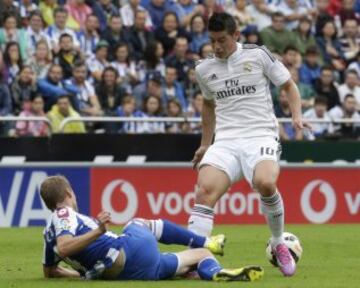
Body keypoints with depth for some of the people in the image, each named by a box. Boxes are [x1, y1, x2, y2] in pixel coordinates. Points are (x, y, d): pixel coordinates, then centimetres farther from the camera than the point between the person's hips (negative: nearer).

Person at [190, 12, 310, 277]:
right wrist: (205, 144, 31)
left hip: (260, 134, -3)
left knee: (265, 183, -32)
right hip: (225, 141, 3)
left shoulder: (259, 55, 2)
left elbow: (289, 86, 11)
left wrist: (297, 116, -5)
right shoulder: (204, 69, 13)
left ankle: (278, 244, -7)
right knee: (205, 190, -23)